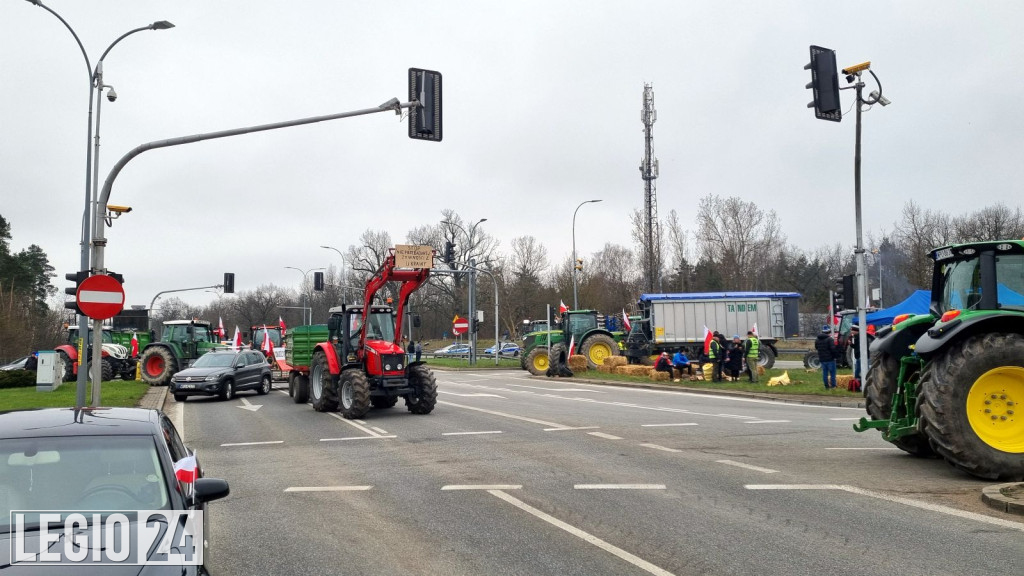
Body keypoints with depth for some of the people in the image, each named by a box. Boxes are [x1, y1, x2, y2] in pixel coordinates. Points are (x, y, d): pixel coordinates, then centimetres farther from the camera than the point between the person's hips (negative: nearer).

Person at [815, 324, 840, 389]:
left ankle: (826, 386, 13)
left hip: (822, 359, 6)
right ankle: (833, 386, 3)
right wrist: (836, 355, -9)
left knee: (824, 373, 10)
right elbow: (833, 349, -21)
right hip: (830, 359, -6)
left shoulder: (817, 340, 8)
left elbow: (816, 348, 19)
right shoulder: (830, 339, -15)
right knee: (832, 373, 2)